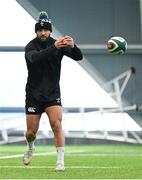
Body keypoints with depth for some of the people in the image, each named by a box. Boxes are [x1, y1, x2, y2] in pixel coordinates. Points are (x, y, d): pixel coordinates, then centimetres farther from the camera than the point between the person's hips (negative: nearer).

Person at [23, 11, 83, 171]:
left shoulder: (58, 44, -3)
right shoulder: (30, 47, -10)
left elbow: (78, 57, -14)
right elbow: (35, 58, -34)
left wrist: (73, 47, -38)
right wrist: (54, 48, -49)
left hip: (53, 93, 1)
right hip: (33, 95, -1)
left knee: (56, 125, -17)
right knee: (31, 132, 4)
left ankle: (60, 162, -15)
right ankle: (30, 148, 39)